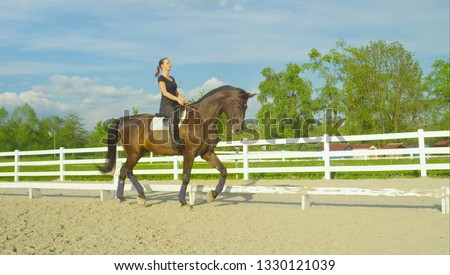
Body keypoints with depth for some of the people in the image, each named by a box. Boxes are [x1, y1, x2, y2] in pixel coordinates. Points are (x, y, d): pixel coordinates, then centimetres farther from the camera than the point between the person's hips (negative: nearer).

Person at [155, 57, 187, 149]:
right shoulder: (161, 78, -1)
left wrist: (183, 100, 3)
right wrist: (178, 99, -22)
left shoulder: (172, 78, 22)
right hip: (165, 105, -9)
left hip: (175, 104, 9)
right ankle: (174, 140, -43)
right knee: (173, 113, -38)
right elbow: (165, 92, -14)